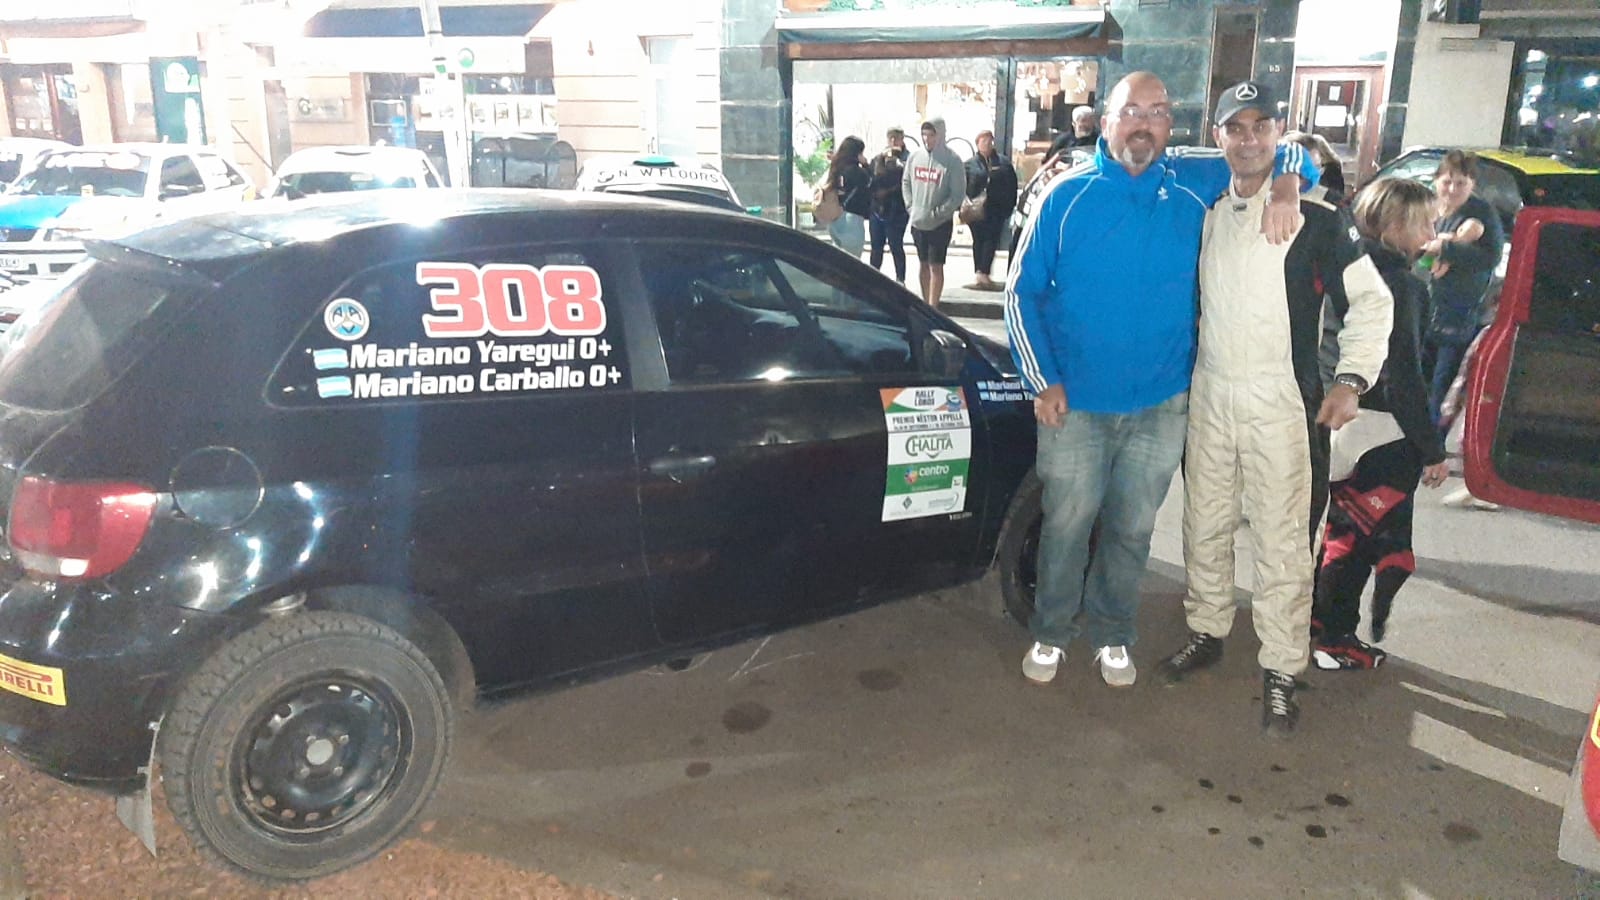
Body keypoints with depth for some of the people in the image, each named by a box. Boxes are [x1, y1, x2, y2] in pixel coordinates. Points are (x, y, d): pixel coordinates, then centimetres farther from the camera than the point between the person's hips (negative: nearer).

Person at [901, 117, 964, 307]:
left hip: (940, 223, -5)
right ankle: (925, 303, 27)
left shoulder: (952, 160, -12)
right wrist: (910, 205, 2)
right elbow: (906, 182, 14)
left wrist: (937, 213, -15)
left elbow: (958, 193, -12)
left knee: (935, 265, -4)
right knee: (923, 263, 15)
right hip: (917, 221, 5)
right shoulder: (915, 156, 2)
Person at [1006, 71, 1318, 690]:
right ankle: (1050, 633, 26)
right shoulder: (1067, 196, -4)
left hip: (1160, 405, 2)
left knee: (1132, 528, 13)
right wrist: (1043, 380, -9)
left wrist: (1285, 191, -11)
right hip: (1074, 401, -2)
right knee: (1067, 523, 7)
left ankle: (1113, 635, 32)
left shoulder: (1196, 184, 1)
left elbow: (1289, 154, 13)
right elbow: (1022, 292, -2)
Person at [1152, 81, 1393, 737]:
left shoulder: (1314, 218, -4)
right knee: (1205, 527, 14)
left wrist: (1352, 380, -7)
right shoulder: (1203, 215, 9)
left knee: (1282, 541, -1)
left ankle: (1281, 670, 11)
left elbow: (1371, 298, 0)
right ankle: (1206, 633, 31)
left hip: (1282, 404, -4)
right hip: (1208, 398, 5)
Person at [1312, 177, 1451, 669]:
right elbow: (1403, 377, -19)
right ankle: (1336, 641, 12)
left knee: (1344, 530, 20)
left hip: (1340, 421, 8)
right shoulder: (1398, 284, -16)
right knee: (1382, 537, 5)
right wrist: (1433, 450, -13)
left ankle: (1322, 623, 30)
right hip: (1382, 434, -8)